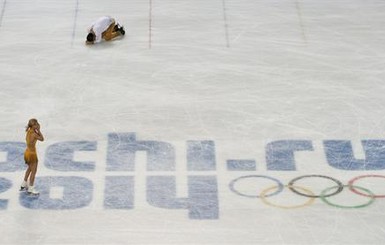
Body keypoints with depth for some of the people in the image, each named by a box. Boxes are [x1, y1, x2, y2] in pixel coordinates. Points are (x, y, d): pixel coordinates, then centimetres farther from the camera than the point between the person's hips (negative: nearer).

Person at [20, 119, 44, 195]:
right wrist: (38, 130, -11)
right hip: (32, 154, -9)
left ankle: (24, 185, 40)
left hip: (27, 152, 9)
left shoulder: (28, 132, 1)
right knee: (33, 171, 3)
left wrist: (37, 131, -3)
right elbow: (42, 139, -12)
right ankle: (31, 189, 10)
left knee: (30, 168, 28)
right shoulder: (34, 134, -24)